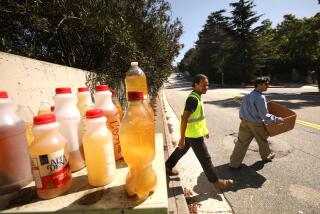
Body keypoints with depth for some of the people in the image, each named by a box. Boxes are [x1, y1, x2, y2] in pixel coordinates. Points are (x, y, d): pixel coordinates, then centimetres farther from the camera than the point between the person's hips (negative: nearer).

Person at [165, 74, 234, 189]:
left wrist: (205, 130, 22)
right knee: (205, 158, 4)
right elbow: (184, 119, -26)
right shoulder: (193, 99, -24)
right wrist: (182, 138, -24)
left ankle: (168, 166, 41)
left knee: (181, 150, 24)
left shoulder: (196, 96, 8)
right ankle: (216, 181, 21)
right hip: (194, 134, -10)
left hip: (191, 132, 10)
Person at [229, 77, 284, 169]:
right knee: (263, 141, 22)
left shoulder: (248, 95, 3)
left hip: (245, 122, 6)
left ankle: (234, 163, 11)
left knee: (241, 143, 8)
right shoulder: (260, 97, -20)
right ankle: (266, 156, 48)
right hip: (256, 124, -6)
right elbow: (264, 116, -20)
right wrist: (277, 119, -10)